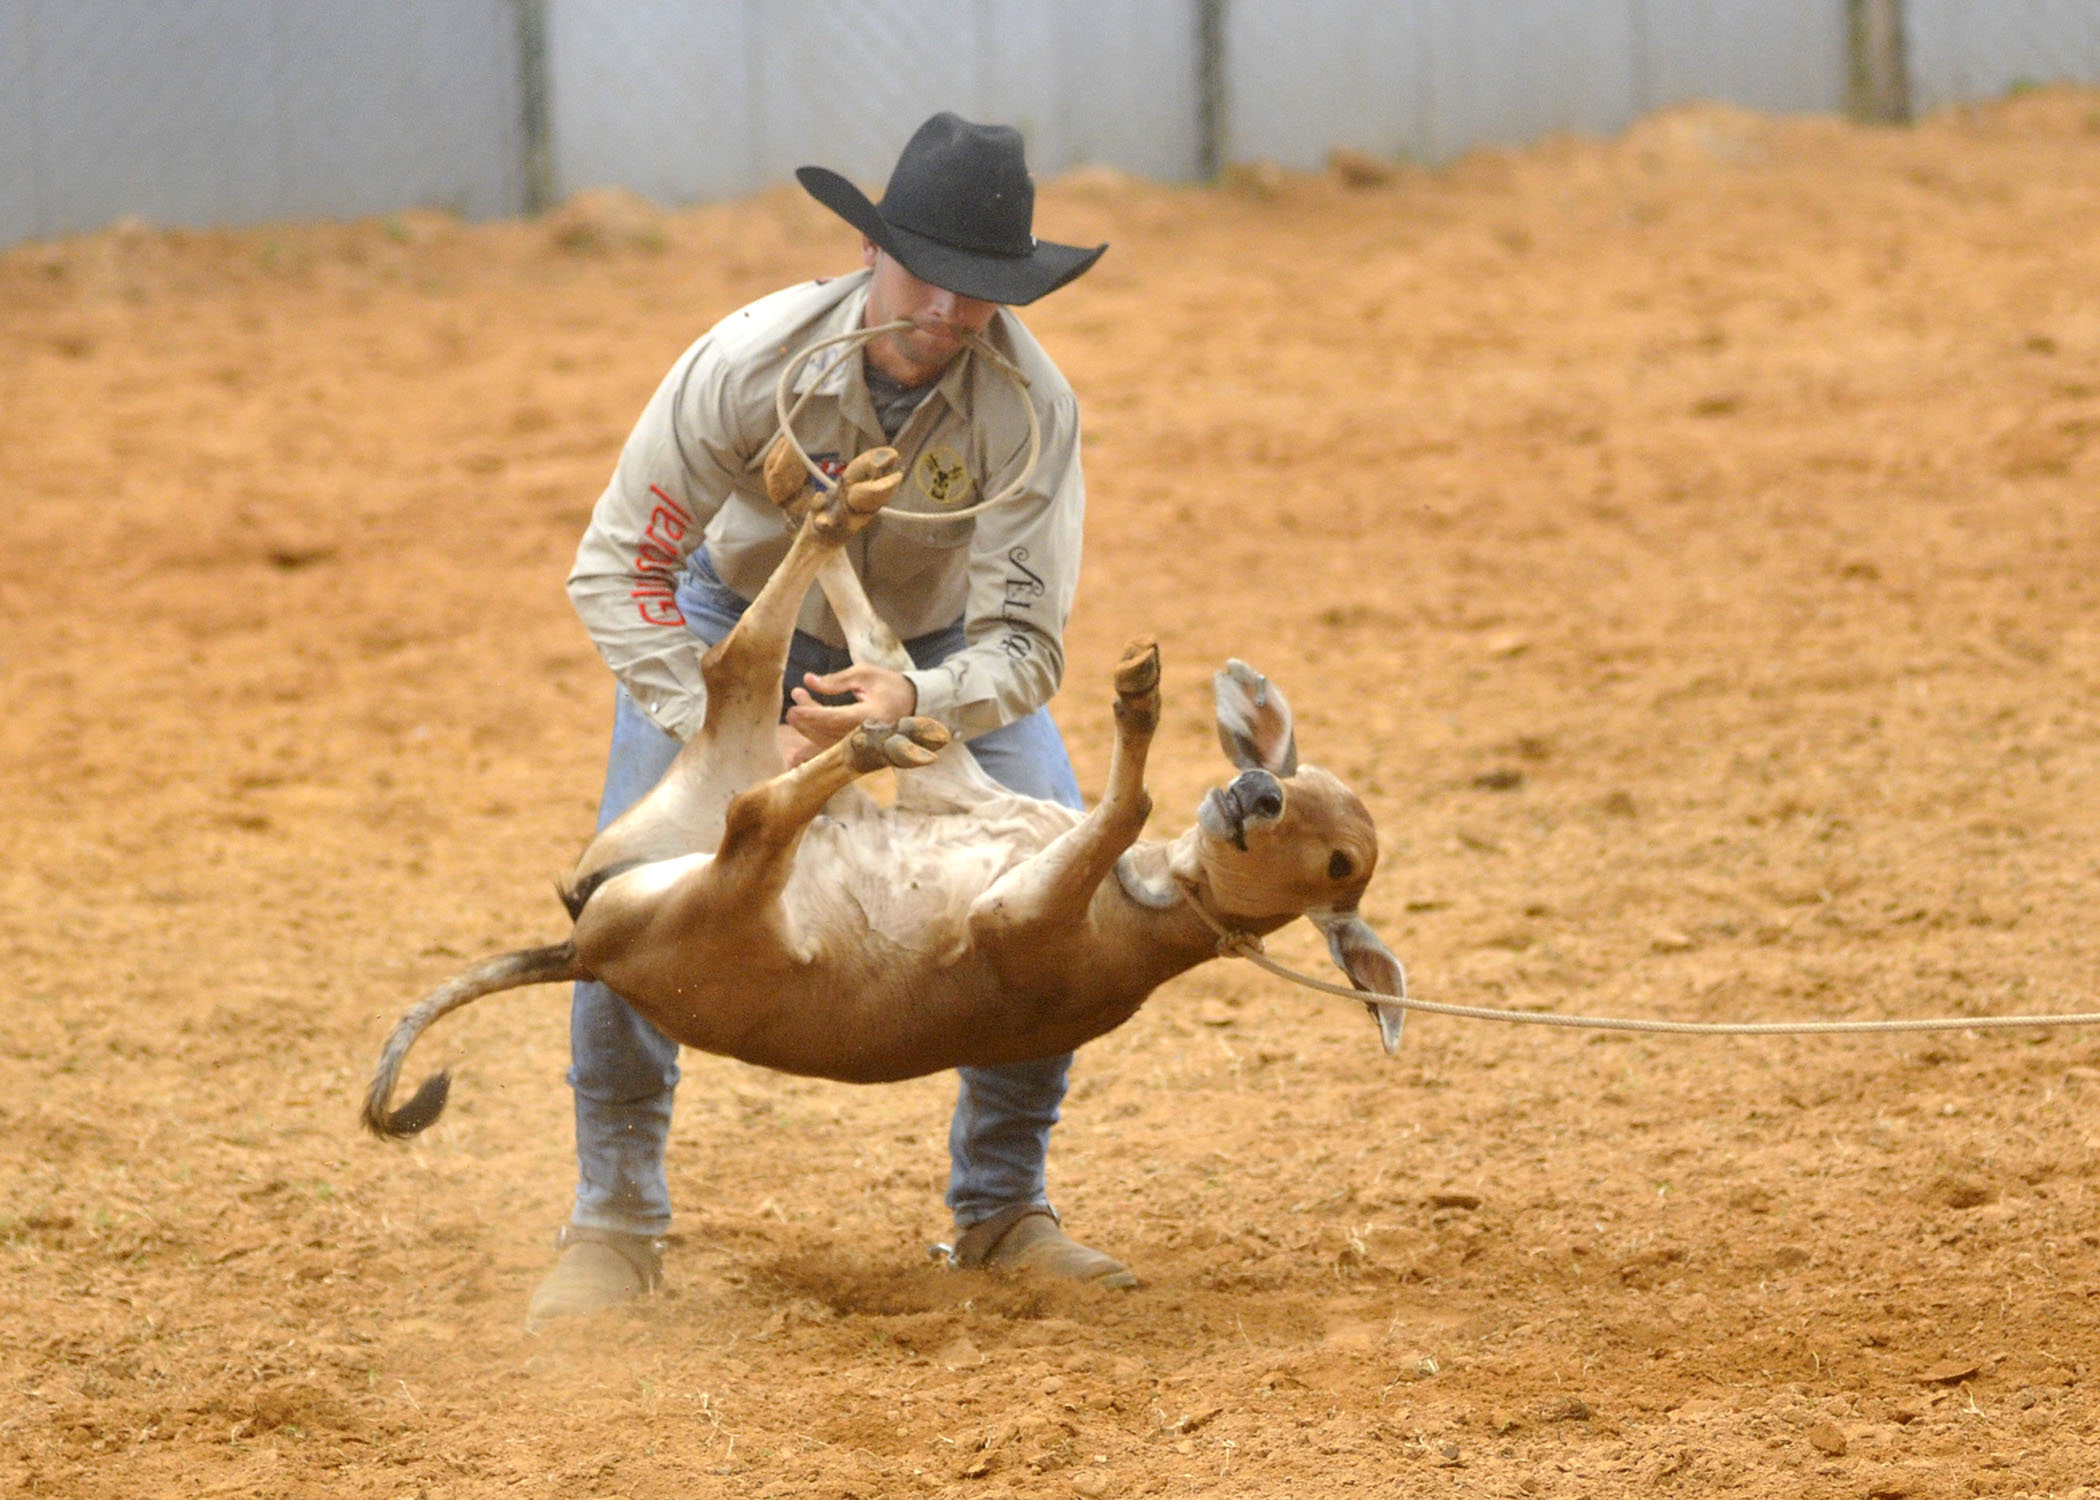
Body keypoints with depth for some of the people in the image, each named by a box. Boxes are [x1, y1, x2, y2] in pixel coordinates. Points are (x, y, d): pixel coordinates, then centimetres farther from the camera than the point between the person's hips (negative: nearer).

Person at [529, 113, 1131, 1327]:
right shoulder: (748, 365, -35)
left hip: (939, 644, 1)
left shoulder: (1031, 408, -33)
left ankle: (1003, 1207, 4)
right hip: (735, 619, -1)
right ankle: (617, 1220, 0)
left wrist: (910, 702, -55)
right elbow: (619, 567, -27)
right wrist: (718, 729, -40)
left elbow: (1025, 646, -33)